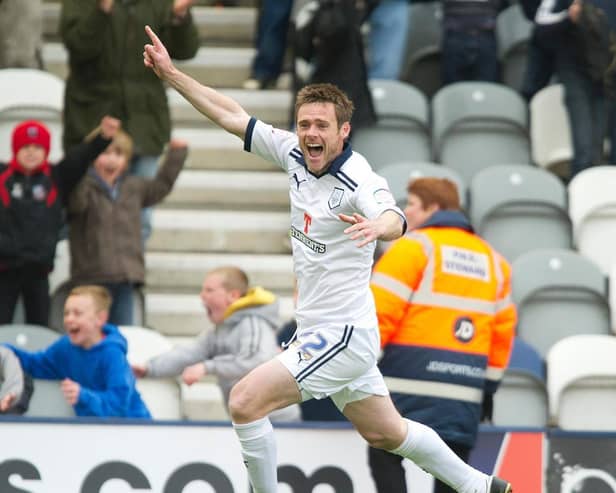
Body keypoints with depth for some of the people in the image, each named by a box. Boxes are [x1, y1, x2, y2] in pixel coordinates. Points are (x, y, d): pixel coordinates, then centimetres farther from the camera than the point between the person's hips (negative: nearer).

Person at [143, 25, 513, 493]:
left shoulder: (360, 180, -24)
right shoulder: (294, 153, -3)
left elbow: (394, 220, -44)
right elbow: (233, 116, 5)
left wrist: (376, 225, -67)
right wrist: (171, 73, 2)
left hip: (343, 335, -9)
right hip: (318, 331, 9)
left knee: (245, 401, -17)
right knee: (386, 433, 22)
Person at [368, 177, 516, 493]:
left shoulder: (414, 246, -2)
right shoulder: (491, 259, 18)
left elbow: (379, 311, -9)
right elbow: (503, 328, 18)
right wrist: (489, 384, 23)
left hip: (413, 377, -6)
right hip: (466, 390, 6)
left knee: (384, 455, 1)